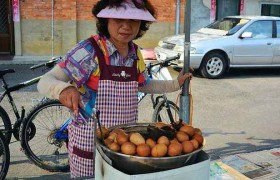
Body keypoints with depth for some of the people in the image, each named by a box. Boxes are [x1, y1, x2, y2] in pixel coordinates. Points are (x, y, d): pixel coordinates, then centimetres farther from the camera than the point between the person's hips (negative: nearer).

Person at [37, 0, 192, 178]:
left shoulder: (135, 53, 0)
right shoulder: (88, 51, -18)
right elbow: (46, 81, -20)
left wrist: (176, 84, 11)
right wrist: (64, 89, -41)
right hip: (89, 144, -5)